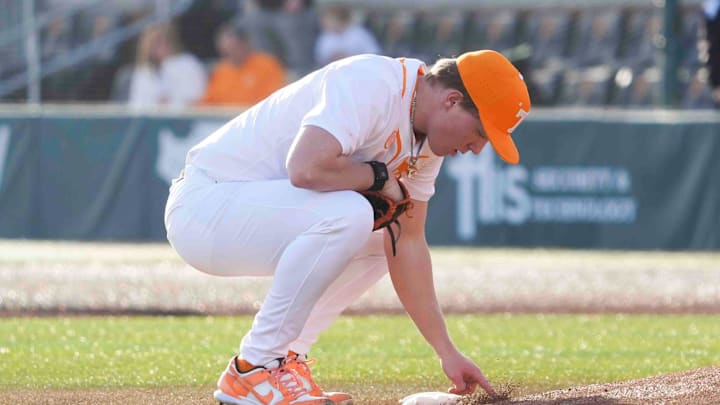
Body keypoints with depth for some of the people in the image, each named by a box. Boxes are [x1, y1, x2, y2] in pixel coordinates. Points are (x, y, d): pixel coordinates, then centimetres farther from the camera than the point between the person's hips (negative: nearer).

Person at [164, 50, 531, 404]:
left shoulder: (427, 141, 6)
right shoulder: (372, 86, -23)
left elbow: (408, 243, 9)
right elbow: (306, 168, -37)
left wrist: (446, 352, 5)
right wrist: (379, 176, -18)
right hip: (203, 207, -10)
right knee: (347, 213, -29)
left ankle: (283, 358, 8)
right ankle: (254, 369, -18)